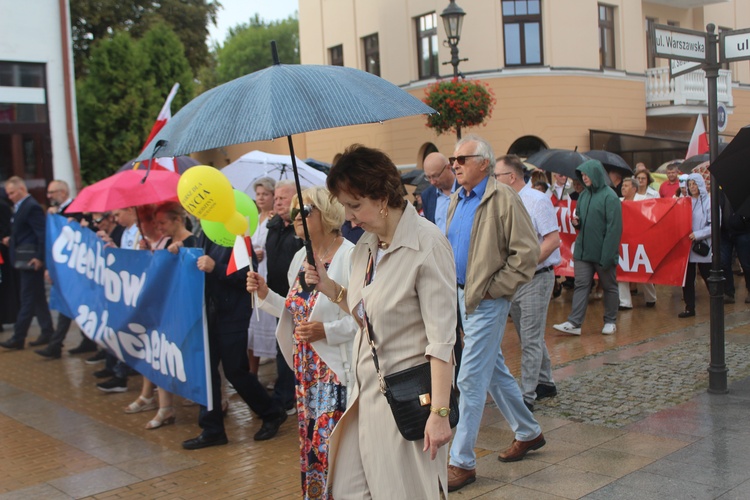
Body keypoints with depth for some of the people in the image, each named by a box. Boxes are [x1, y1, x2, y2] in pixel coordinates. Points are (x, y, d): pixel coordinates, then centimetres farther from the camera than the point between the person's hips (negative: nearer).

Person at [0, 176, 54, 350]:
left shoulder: (31, 207, -15)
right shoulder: (20, 207, 15)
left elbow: (42, 233, -20)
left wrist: (40, 257, -22)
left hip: (31, 260, -10)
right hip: (25, 259, 10)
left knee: (28, 299, -4)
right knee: (37, 298, 13)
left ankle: (18, 337, -1)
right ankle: (47, 332, 20)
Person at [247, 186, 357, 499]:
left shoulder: (350, 256, -14)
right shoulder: (300, 257, 11)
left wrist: (327, 331, -27)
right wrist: (265, 294, 5)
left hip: (337, 368, -8)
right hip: (306, 367, 8)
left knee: (330, 446, -5)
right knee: (309, 443, 15)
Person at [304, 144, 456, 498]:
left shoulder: (427, 243, -17)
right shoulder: (365, 245, 7)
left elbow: (441, 338, -20)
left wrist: (440, 412, -22)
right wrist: (330, 288, 2)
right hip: (367, 389, 7)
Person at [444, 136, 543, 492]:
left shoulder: (503, 199, -14)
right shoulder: (458, 199, 10)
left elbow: (528, 252, -17)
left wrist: (495, 287, -16)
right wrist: (451, 284, 12)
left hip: (486, 301, -8)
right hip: (462, 296, 8)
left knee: (470, 379, -5)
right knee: (495, 371, 18)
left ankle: (462, 461, 5)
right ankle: (528, 433, 36)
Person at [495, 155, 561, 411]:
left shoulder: (537, 201, -12)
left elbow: (552, 239, -17)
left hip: (535, 278, -8)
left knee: (531, 340, -5)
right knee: (529, 336, 17)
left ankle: (527, 396, -1)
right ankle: (545, 383, 31)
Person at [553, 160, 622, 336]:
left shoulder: (609, 196, -11)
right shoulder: (584, 195, 10)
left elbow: (614, 228, -15)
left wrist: (607, 255, -20)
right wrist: (576, 222, -3)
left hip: (602, 253, -6)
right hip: (583, 250, 6)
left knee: (609, 287, 9)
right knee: (581, 285, 1)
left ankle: (610, 321, 21)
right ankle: (574, 323, -2)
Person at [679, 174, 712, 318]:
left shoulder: (709, 202, -5)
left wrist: (698, 234, -19)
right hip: (687, 246, 4)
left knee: (708, 278, 3)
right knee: (687, 278, 5)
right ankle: (689, 308, 11)